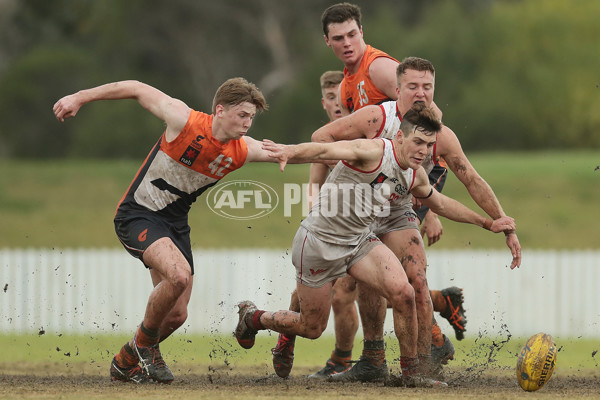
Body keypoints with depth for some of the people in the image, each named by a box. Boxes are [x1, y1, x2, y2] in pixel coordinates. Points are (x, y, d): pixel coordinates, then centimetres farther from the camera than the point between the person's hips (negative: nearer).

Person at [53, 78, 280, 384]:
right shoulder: (184, 121, -21)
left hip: (175, 224, 7)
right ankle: (145, 342, -4)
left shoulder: (242, 150, -6)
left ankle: (125, 363, 30)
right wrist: (80, 98, -7)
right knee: (179, 275, -31)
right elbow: (136, 89, -10)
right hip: (137, 216, -7)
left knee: (177, 315, 3)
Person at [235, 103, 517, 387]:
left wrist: (487, 223, 24)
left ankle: (411, 371, -2)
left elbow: (440, 204, 22)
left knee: (403, 293, -18)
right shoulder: (374, 152, -25)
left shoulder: (416, 177, 0)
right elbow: (324, 151, -41)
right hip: (319, 243, -6)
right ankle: (252, 317, 36)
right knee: (311, 328, 6)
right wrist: (290, 152, -61)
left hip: (360, 240, 6)